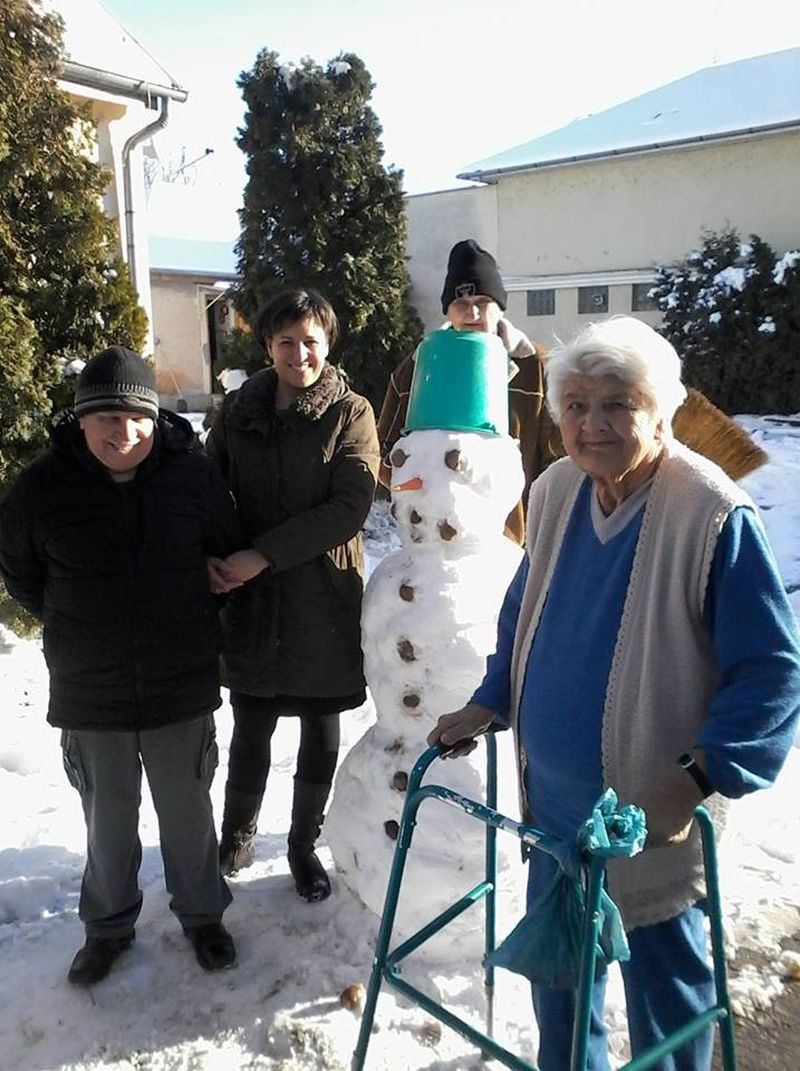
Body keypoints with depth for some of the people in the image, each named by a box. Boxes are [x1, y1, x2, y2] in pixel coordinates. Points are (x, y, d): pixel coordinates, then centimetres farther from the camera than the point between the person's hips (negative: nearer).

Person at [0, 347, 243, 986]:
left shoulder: (194, 476, -11)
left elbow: (231, 554, 5)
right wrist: (80, 629, 8)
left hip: (182, 689, 0)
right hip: (89, 695, 1)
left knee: (187, 811, 16)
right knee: (108, 818, 17)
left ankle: (202, 914, 39)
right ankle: (108, 926, 40)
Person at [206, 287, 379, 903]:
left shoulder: (350, 413, -4)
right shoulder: (239, 410, 5)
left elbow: (349, 507, -14)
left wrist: (262, 555, -18)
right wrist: (214, 562, -10)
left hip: (324, 603, -1)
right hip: (251, 600, 2)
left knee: (321, 736, 12)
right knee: (251, 732, 12)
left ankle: (305, 843, 34)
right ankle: (238, 834, 39)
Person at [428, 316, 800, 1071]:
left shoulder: (715, 515, -21)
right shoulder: (553, 492, -2)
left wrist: (703, 775, -24)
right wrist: (491, 704, 6)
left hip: (651, 809, -6)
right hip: (554, 796, 7)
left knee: (661, 972, 16)